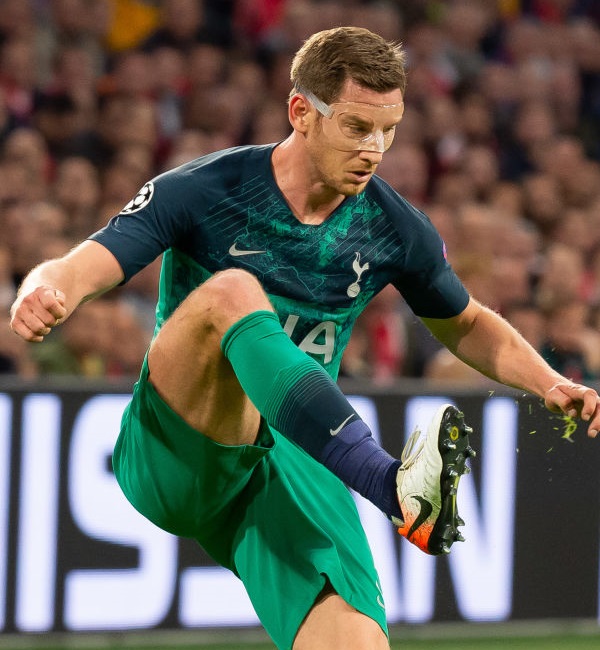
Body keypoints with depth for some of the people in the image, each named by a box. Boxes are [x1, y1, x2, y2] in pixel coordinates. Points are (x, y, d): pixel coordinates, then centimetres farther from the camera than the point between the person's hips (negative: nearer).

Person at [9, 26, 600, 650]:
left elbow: (467, 326, 20)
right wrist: (43, 292, -38)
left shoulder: (395, 229, 3)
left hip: (296, 462, 3)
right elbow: (79, 269, -15)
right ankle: (393, 484, -49)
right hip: (172, 454, -3)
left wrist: (550, 383, 4)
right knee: (230, 291, -33)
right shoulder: (200, 191, -8)